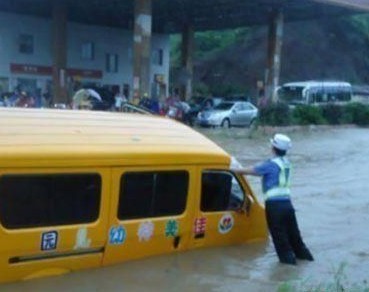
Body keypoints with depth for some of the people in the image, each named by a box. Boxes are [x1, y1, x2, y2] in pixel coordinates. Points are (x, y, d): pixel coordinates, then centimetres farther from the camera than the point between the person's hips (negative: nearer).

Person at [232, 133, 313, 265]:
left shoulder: (271, 164, -13)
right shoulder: (286, 163, 12)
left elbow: (251, 171, -11)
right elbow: (262, 170, 16)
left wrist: (234, 170, 2)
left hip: (274, 205, -7)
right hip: (287, 203, 7)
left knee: (279, 234, 7)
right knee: (292, 231, 21)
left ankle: (287, 257, 13)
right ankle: (302, 253, 31)